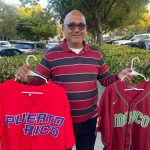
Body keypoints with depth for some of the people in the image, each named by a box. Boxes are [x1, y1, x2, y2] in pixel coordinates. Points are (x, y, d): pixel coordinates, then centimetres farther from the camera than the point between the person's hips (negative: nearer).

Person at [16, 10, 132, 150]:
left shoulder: (96, 54, 0)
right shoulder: (51, 55, -9)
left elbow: (106, 80, 8)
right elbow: (37, 82, -6)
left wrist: (118, 76, -13)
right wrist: (27, 79, -28)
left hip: (89, 118, 3)